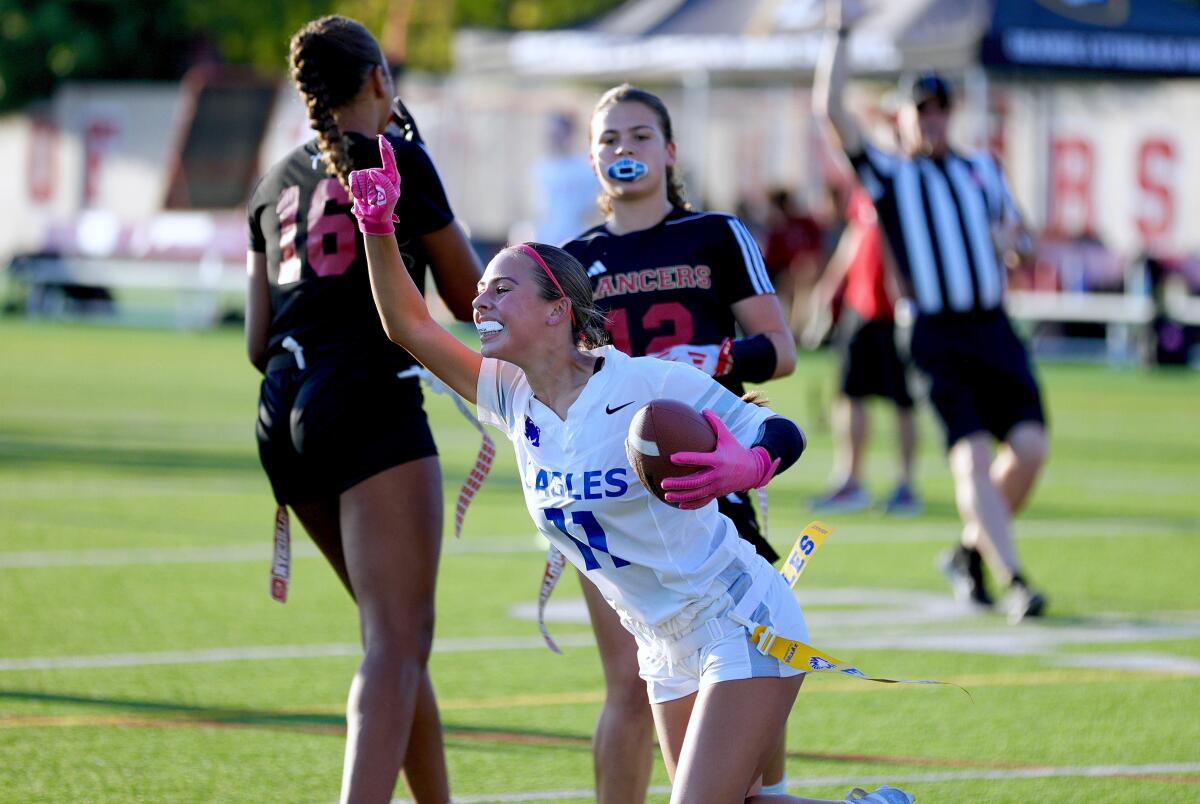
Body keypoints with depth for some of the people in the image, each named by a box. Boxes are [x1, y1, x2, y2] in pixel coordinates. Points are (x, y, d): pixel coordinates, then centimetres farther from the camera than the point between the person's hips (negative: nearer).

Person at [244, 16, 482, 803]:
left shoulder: (278, 183, 17)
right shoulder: (397, 156, -1)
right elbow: (469, 295, 7)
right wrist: (457, 232, 25)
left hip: (285, 413, 7)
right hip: (372, 408, -7)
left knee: (401, 633, 19)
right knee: (396, 643, -14)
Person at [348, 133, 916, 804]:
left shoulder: (649, 384, -19)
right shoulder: (515, 398, 1)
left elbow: (783, 434, -16)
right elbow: (410, 327, -1)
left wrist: (745, 466, -39)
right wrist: (378, 226, -14)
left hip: (743, 630, -8)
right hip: (668, 648, 8)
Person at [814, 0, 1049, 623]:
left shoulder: (981, 168, 20)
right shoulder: (887, 174, 8)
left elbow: (1010, 222, 32)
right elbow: (829, 108, -2)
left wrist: (1005, 235, 7)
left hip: (994, 330, 4)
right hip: (935, 333, -4)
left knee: (1030, 447, -10)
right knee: (970, 454, -16)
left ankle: (971, 550, 11)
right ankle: (1012, 579, -19)